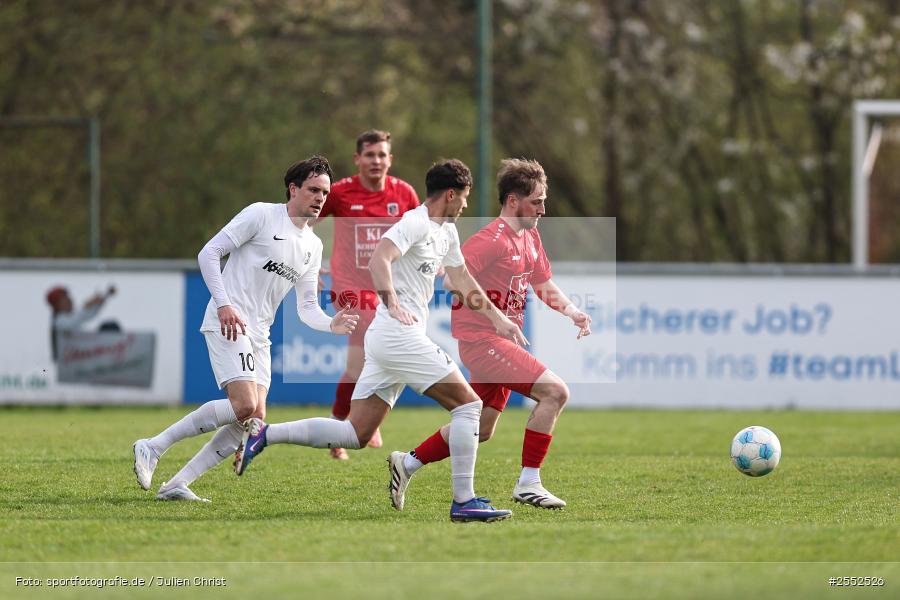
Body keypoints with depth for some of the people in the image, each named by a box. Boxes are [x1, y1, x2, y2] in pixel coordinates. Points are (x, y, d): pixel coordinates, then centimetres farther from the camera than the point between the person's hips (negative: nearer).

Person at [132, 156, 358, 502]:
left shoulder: (313, 246, 17)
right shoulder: (261, 215, -4)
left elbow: (307, 307, 17)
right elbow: (209, 253, -7)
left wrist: (332, 325, -5)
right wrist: (224, 304, -17)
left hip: (259, 336, 8)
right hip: (227, 324, -8)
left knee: (255, 419, -5)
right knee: (244, 406, -22)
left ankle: (178, 484, 0)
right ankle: (153, 447, -13)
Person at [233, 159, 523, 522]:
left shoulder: (447, 232, 20)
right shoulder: (416, 223, -10)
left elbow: (463, 279, 33)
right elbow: (379, 259, -25)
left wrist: (498, 319, 33)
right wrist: (392, 303, -37)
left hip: (385, 341, 10)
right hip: (400, 336, -10)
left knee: (355, 434, 5)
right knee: (468, 403, -8)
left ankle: (263, 434, 4)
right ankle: (464, 502, -9)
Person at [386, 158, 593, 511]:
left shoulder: (530, 237, 13)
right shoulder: (493, 239, -17)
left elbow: (544, 286, 24)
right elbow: (449, 274, -23)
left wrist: (573, 313, 10)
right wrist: (486, 304, -30)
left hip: (503, 341, 10)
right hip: (482, 338, -10)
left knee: (481, 429, 17)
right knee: (555, 391, -19)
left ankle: (408, 463, 30)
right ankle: (528, 484, -15)